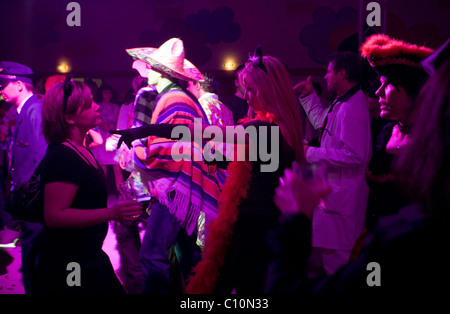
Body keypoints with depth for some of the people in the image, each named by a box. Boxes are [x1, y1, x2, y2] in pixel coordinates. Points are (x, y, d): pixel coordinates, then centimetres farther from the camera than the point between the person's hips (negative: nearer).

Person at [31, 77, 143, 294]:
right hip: (67, 265, -10)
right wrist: (112, 213, -32)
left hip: (86, 257, 10)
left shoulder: (80, 150, 11)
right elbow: (54, 216, -28)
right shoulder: (62, 157, -21)